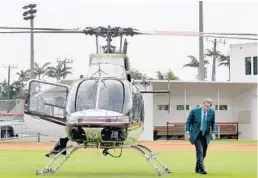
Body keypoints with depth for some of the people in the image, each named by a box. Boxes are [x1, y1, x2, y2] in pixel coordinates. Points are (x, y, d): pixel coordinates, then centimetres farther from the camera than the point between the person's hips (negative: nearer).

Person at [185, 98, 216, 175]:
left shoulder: (212, 112, -2)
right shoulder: (194, 111, -11)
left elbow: (213, 123, 10)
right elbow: (188, 122, -2)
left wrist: (213, 132, -3)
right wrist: (187, 132, -11)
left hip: (206, 135, 4)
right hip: (196, 134, -4)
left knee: (203, 153, 7)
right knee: (200, 151, -16)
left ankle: (197, 169, 20)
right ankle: (201, 169, -15)